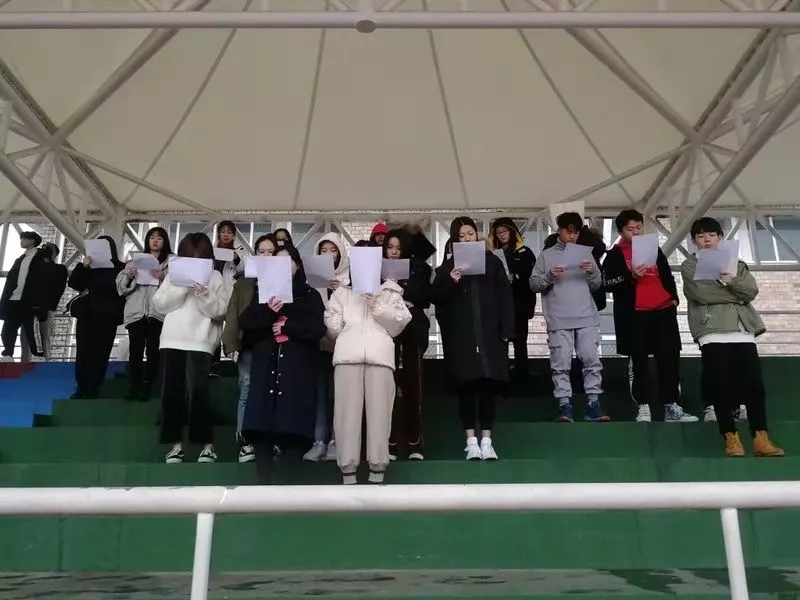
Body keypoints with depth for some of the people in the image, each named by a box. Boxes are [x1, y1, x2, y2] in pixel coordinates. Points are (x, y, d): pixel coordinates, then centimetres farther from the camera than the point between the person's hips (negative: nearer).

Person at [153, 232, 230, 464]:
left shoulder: (215, 277, 7)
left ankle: (207, 444, -5)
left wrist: (206, 296, -17)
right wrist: (182, 287, -8)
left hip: (201, 342, -3)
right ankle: (175, 444, 10)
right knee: (171, 392, 1)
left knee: (198, 390, -13)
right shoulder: (174, 274, 12)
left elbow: (221, 311, -1)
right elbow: (160, 304, 3)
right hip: (172, 340, 3)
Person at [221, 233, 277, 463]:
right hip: (249, 343, 1)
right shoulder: (244, 282, 13)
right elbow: (233, 313, 5)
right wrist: (231, 343, -5)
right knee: (247, 390, -2)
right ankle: (244, 441, 2)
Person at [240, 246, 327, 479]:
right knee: (262, 423, -5)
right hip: (266, 365, 2)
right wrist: (267, 311, -11)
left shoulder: (310, 295, 11)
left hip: (297, 367, -2)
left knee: (293, 426, -9)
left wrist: (287, 326, -6)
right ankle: (262, 476, 1)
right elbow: (245, 324, 6)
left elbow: (317, 329, -1)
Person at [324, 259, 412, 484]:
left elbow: (398, 324, 11)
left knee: (379, 409, -7)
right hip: (348, 355, 1)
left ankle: (378, 470, -5)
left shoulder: (389, 292, 23)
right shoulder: (342, 292, 25)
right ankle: (347, 470, -5)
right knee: (347, 409, -7)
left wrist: (379, 308, 1)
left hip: (380, 354, 0)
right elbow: (333, 326, 17)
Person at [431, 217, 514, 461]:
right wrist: (450, 282, -17)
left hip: (489, 333, 1)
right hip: (460, 336, 0)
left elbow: (504, 297, 4)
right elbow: (435, 297, 1)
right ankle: (471, 441, 8)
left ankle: (486, 440, 9)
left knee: (488, 385, 2)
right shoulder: (448, 265, 7)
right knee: (466, 386, 1)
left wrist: (507, 329, -4)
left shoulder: (492, 261, 8)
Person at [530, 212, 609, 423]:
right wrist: (549, 277, -13)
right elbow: (534, 285, 5)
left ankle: (593, 405, 5)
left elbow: (597, 286, 14)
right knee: (561, 365, -4)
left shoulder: (585, 254, 16)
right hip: (559, 320, -2)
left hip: (586, 318, 2)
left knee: (592, 361, -1)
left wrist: (593, 273, -6)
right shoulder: (546, 255, 9)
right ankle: (564, 405, -1)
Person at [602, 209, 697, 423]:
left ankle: (671, 407, 8)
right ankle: (643, 407, 4)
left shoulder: (654, 249, 18)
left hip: (663, 311, 4)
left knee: (669, 359, 2)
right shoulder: (615, 254, 4)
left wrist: (673, 298, 11)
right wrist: (631, 277, -19)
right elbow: (608, 284, -6)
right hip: (633, 314, -4)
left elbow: (667, 275, 23)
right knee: (639, 362, 0)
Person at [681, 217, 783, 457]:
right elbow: (701, 292, -6)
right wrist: (737, 294, 1)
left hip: (742, 329, 3)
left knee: (753, 381, -7)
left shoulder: (735, 263, 23)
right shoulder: (689, 265, 12)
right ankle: (731, 437, -2)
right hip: (711, 330, -3)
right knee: (721, 383, -8)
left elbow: (752, 291, 6)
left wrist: (732, 280, -12)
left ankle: (760, 437, -5)